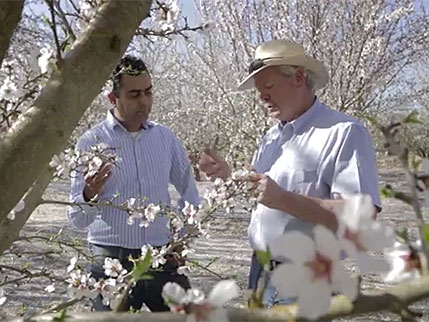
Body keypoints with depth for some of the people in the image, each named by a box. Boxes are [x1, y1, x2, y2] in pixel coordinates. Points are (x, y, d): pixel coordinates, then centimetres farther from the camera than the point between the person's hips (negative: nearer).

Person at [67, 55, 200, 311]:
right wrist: (89, 196, -26)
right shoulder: (92, 142, -4)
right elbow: (78, 219, -6)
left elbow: (190, 192, 18)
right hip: (113, 260, -3)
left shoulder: (165, 137, 6)